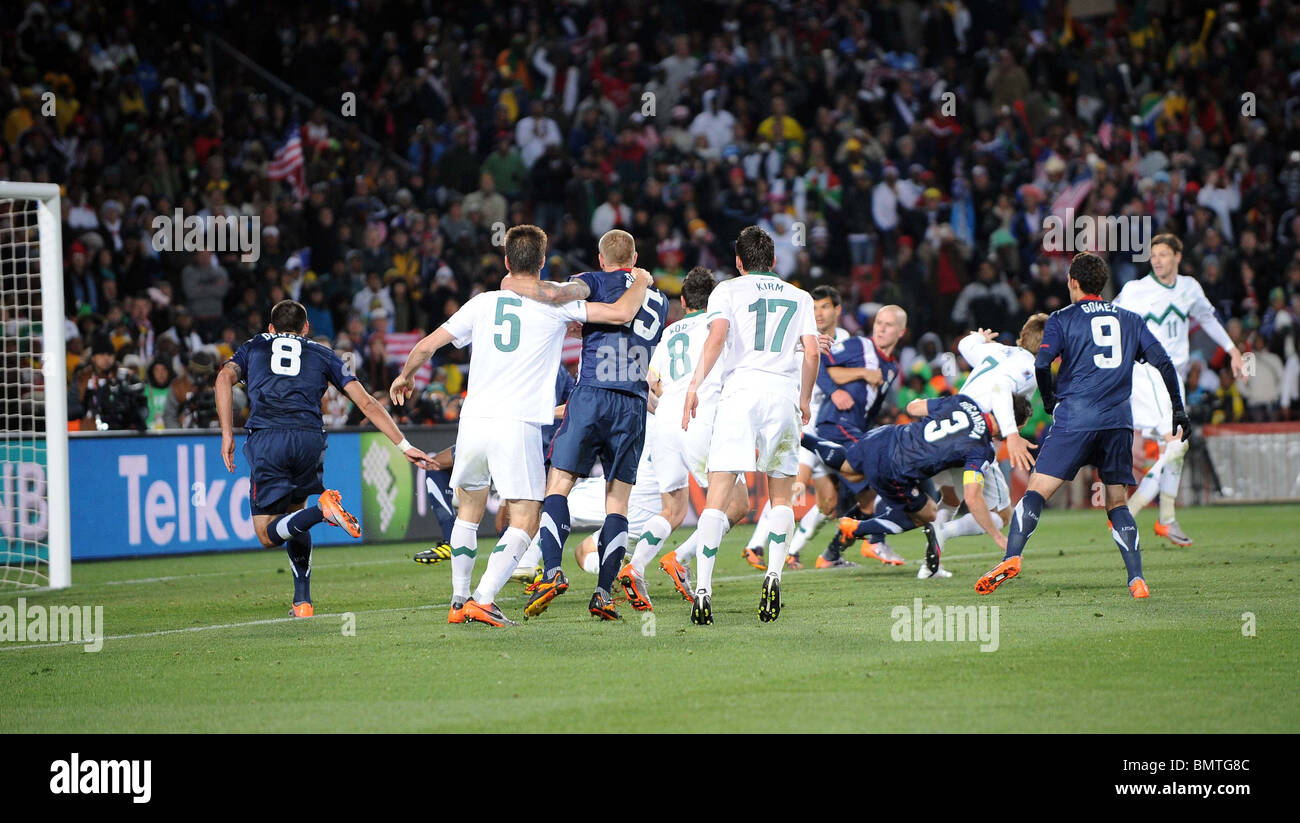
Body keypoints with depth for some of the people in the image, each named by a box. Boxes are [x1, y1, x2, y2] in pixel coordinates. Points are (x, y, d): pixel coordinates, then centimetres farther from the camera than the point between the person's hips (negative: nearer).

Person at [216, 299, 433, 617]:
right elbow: (366, 403, 17)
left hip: (266, 438, -2)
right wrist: (404, 445, 18)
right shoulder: (322, 353, 25)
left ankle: (322, 510, -25)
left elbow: (225, 377, 6)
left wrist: (227, 435, 2)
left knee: (268, 535, 4)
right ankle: (302, 601, 13)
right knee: (293, 513, 25)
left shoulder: (254, 347, 27)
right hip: (309, 438, 2)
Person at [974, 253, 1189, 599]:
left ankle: (1012, 557, -21)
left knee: (1038, 490, -4)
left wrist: (1050, 401, 11)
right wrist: (1178, 410, 15)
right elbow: (1163, 362, 10)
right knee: (1118, 503, 9)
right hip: (1119, 421, 3)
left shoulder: (1063, 319, 6)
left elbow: (1041, 364, -6)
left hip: (1075, 418, -3)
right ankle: (1137, 580, -4)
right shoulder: (1130, 320, 17)